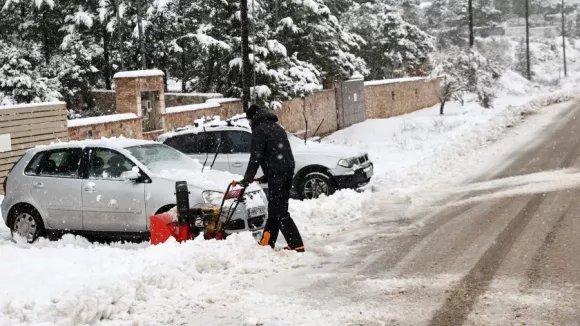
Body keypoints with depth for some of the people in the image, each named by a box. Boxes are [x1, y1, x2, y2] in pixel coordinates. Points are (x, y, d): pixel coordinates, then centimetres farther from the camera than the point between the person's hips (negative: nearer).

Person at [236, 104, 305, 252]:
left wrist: (247, 179, -7)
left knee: (280, 212, -8)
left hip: (277, 173, -9)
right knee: (275, 209, 16)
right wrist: (266, 177, 26)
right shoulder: (276, 127, 24)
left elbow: (256, 157, -12)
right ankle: (266, 243, 22)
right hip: (288, 171, 9)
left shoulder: (259, 130, -4)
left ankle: (296, 245, -13)